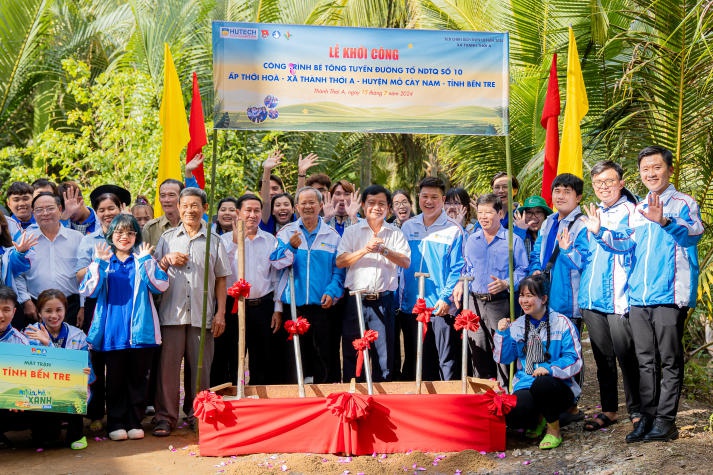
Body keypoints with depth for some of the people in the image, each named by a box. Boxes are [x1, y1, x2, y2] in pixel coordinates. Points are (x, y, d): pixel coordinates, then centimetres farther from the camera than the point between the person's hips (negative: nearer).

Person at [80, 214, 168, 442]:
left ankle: (135, 422, 15)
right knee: (115, 378, 4)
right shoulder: (102, 260, 10)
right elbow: (88, 290, -3)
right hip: (112, 330, 0)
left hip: (140, 329, 0)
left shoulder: (143, 259, 9)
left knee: (138, 378, 5)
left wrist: (146, 260, -14)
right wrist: (99, 263, -13)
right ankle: (116, 423, 13)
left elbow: (161, 285, -6)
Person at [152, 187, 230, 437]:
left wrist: (221, 313, 3)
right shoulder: (167, 238, 12)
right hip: (171, 312, 0)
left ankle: (197, 415, 15)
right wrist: (167, 260, -5)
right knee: (168, 365, -2)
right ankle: (166, 416, 5)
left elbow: (221, 280, 10)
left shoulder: (214, 241, 10)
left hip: (202, 314, 0)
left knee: (200, 367, 3)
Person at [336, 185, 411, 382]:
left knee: (385, 352, 2)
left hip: (383, 300, 1)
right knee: (352, 352, 5)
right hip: (356, 298, 0)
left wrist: (384, 251, -18)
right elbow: (340, 261, -4)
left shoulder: (395, 234, 10)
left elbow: (406, 262, -2)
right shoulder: (352, 232, 8)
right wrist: (365, 250, -18)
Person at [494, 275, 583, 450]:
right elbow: (504, 358, 5)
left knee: (542, 383, -40)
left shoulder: (561, 323, -2)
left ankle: (554, 430, -12)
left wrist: (550, 368, -25)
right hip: (526, 384, 3)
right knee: (513, 418, -29)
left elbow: (574, 359, -8)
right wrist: (503, 334, -11)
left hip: (556, 385, -3)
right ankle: (538, 420, 11)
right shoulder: (517, 326, 10)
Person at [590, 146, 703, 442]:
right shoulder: (639, 210, 18)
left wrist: (664, 222, -40)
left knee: (669, 361, -1)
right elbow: (628, 244, 19)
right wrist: (600, 233, 4)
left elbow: (693, 233, -22)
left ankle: (665, 420, 4)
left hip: (670, 296, -6)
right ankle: (647, 417, 16)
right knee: (645, 361, 10)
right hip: (638, 297, 6)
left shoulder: (684, 203, -3)